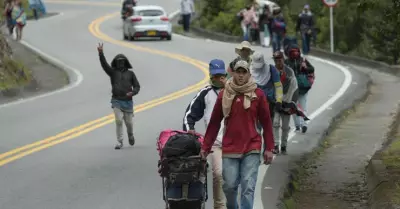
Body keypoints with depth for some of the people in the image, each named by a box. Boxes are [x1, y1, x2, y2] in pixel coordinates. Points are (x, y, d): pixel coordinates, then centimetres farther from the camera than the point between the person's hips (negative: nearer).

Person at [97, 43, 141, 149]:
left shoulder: (130, 73, 10)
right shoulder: (113, 72, 8)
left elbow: (137, 86, 8)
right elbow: (104, 64, -7)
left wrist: (132, 92, -14)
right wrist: (101, 53, -22)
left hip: (128, 102, 1)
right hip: (117, 101, -1)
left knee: (128, 122, 8)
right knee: (118, 121, -13)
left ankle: (131, 136, 37)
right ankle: (119, 142, -7)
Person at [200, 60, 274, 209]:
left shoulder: (258, 94, 1)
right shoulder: (224, 95, 3)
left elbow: (266, 123, 5)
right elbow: (214, 123, 8)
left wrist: (269, 148, 2)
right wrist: (205, 147, 6)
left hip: (251, 148, -1)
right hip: (229, 149, 1)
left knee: (248, 188, -7)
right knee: (229, 185, 4)